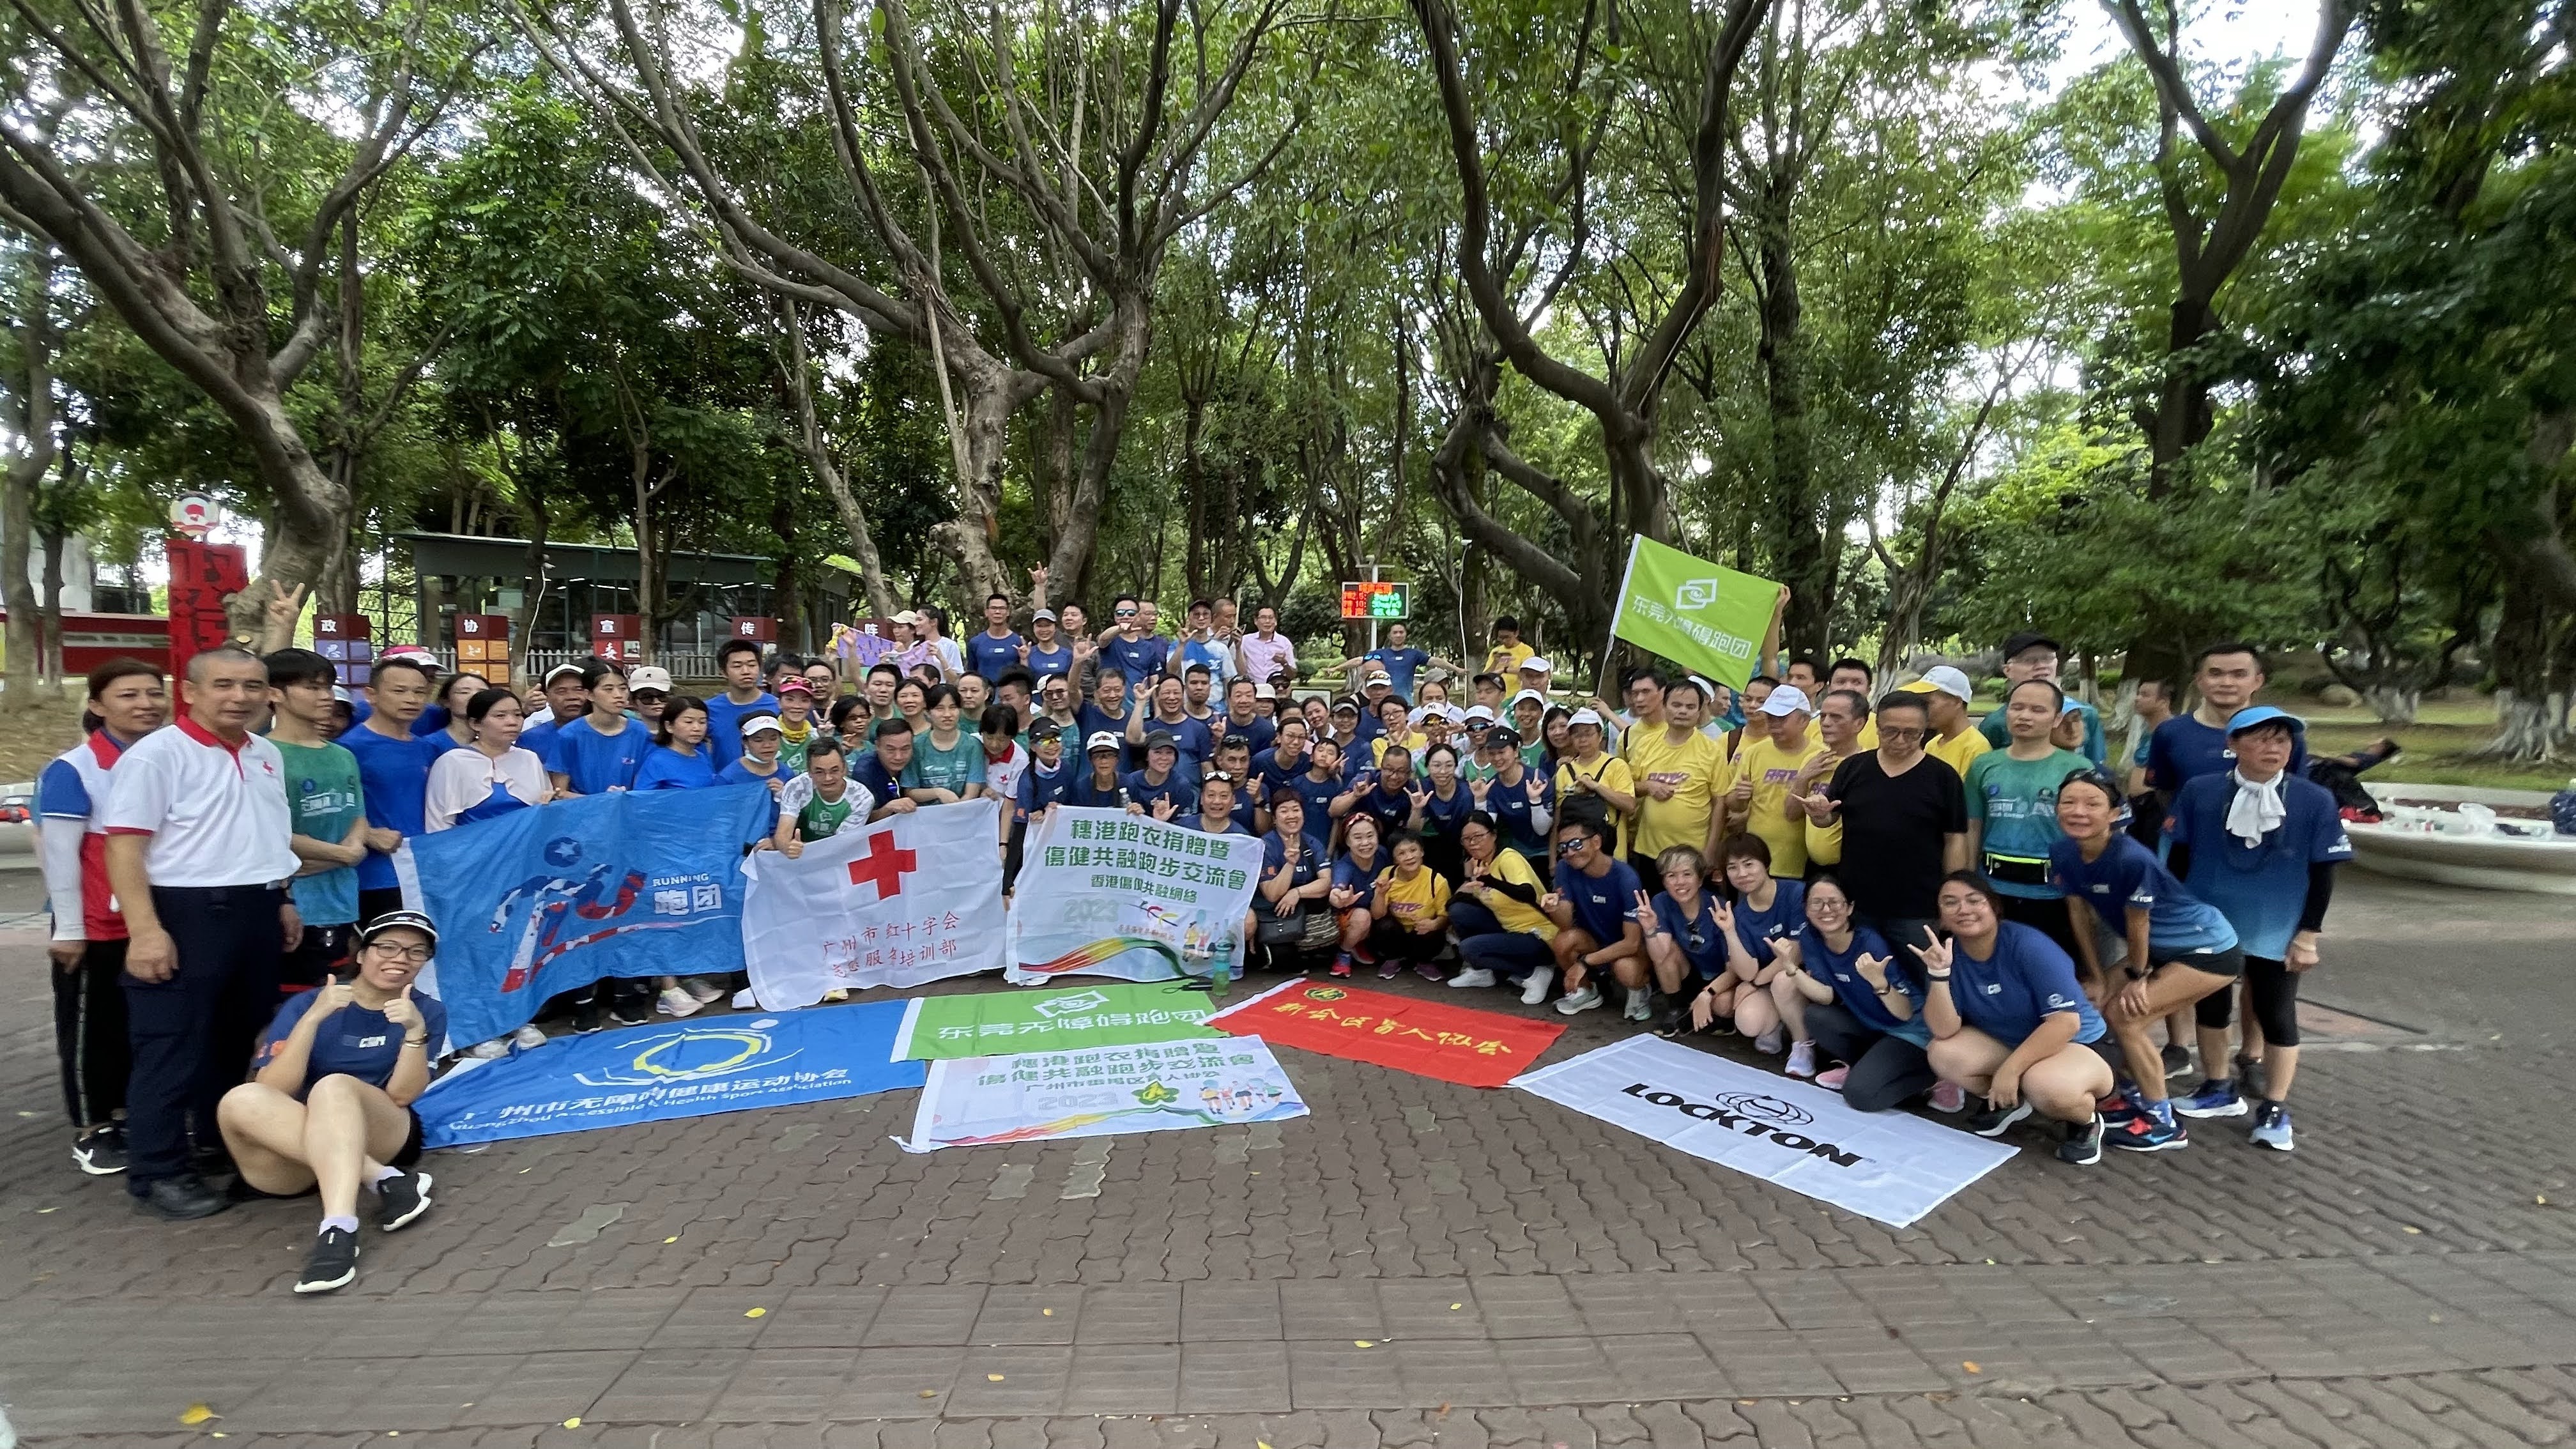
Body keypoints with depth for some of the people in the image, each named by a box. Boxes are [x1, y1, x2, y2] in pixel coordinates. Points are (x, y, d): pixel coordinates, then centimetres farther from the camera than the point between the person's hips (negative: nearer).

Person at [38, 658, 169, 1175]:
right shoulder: (72, 769, -10)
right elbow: (59, 853, -11)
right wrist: (69, 930, -12)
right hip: (96, 926, -5)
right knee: (91, 1027, 7)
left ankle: (126, 1116, 28)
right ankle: (91, 1131, 19)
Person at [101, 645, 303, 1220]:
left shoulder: (268, 756, 11)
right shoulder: (156, 754, -12)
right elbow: (124, 846, -16)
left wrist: (283, 900, 20)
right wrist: (145, 930, -22)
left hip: (256, 914, 7)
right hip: (187, 914, -7)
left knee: (243, 1040, 17)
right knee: (173, 1047, -1)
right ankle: (158, 1173, 10)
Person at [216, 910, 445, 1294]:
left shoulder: (428, 1012, 4)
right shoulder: (306, 1004, 4)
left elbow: (401, 1095, -7)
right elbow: (272, 1091, -10)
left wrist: (415, 1031, -22)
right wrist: (313, 1019, -22)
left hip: (382, 1140, -1)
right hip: (287, 1157, 2)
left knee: (334, 1087, -31)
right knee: (241, 1100, -29)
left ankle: (338, 1229, -49)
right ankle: (386, 1181, -33)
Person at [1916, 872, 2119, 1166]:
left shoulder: (2028, 945, -25)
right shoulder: (1943, 950, -12)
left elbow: (2066, 1021, -28)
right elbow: (1944, 1031, -18)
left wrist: (2010, 1069, -30)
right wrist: (1938, 973, -32)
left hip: (2079, 1044, -5)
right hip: (2005, 1042, 5)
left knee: (2044, 1085, -37)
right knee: (1944, 1053, -20)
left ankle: (2087, 1122, 0)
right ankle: (2010, 1101, 9)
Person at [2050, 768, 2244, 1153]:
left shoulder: (2133, 859, -34)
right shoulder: (2062, 853, -12)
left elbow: (2137, 923, -21)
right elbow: (2079, 914, -2)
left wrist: (2137, 978, -6)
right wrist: (2099, 978, 3)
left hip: (2209, 950, -8)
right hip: (2165, 949, 8)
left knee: (2125, 1015, -12)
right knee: (2108, 1006, 9)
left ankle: (2164, 1124, 4)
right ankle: (2139, 1095, 31)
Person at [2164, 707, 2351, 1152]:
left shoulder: (2315, 801, -9)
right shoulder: (2199, 793, -9)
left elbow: (2323, 874, -3)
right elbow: (2177, 856, 0)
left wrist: (2308, 935, -4)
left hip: (2277, 933, -1)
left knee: (2277, 1017, 7)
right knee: (2210, 1008, 14)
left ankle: (2275, 1110, 22)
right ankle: (2219, 1090, 33)